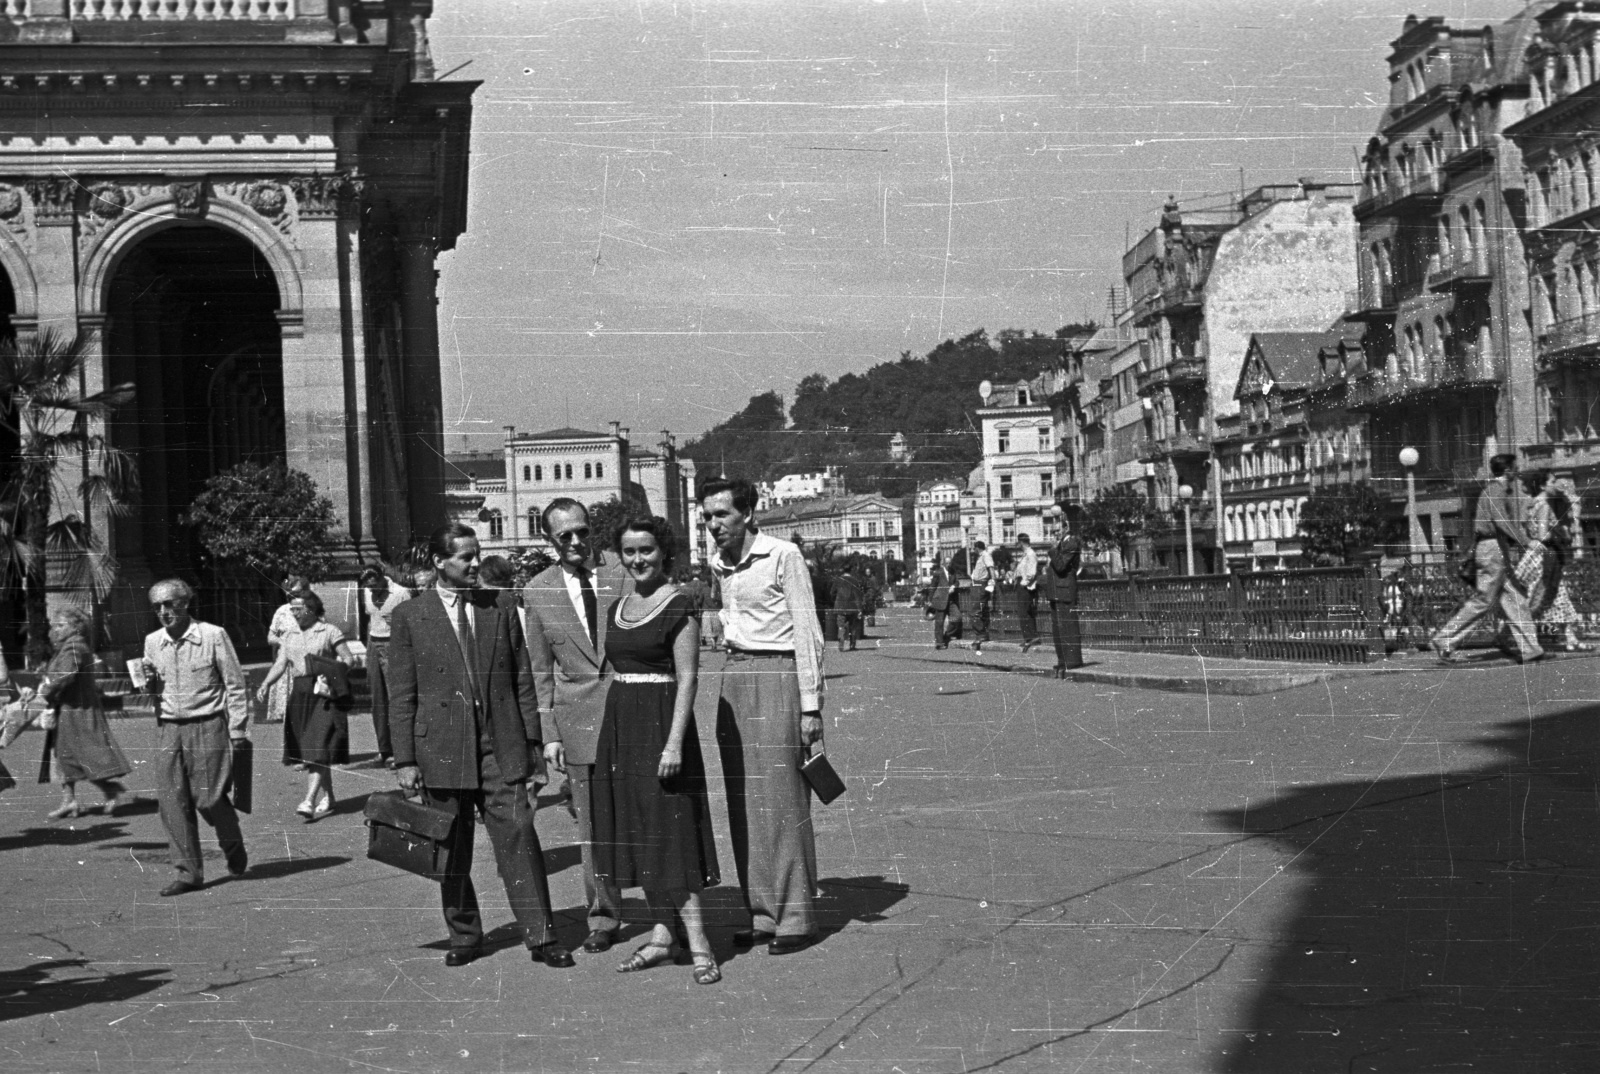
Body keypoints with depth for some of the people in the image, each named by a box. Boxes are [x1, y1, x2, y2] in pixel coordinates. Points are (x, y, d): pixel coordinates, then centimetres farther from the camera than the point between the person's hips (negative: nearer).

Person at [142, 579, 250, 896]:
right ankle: (189, 873, 7)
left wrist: (237, 732, -6)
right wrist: (149, 683, -3)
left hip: (207, 726, -5)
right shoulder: (152, 642, 8)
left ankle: (234, 850, 24)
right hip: (167, 728, 5)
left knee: (208, 797, -5)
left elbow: (235, 685, -3)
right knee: (172, 801, 0)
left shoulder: (213, 636, -6)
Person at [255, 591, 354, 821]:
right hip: (299, 693, 6)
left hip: (325, 693, -6)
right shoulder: (290, 636, 15)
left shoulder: (329, 631, 0)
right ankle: (326, 799, 19)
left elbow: (348, 659, -3)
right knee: (306, 750, 8)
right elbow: (280, 664, 8)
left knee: (319, 748, -13)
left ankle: (310, 801, -20)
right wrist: (266, 685, -7)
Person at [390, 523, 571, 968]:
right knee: (452, 851, 7)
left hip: (500, 747, 1)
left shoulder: (500, 612, 10)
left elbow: (522, 681, 12)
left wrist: (531, 740, 4)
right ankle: (464, 936, 21)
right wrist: (404, 759, -3)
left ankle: (541, 937, -3)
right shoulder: (409, 617, 3)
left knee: (518, 836, -6)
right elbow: (402, 695, 1)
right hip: (442, 750, -1)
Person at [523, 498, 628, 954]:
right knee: (591, 825, 5)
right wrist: (548, 732, 3)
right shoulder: (537, 592, 5)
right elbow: (541, 670, 9)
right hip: (578, 715, 1)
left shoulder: (624, 578, 0)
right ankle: (603, 917, 17)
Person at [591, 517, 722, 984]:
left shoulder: (678, 606, -9)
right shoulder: (617, 607, 13)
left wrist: (674, 742, -20)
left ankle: (698, 943, -8)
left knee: (669, 831, -10)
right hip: (619, 724, 7)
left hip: (660, 721, -7)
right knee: (636, 831, 8)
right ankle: (662, 936, 14)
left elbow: (687, 678, -13)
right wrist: (607, 736, 13)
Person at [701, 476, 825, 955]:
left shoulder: (783, 556, -7)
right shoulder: (717, 565, 12)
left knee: (781, 801, -6)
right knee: (743, 804, 6)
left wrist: (811, 705, -12)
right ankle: (761, 914, 13)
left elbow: (807, 632, -8)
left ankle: (796, 918, 1)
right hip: (733, 678, 7)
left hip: (776, 677, -7)